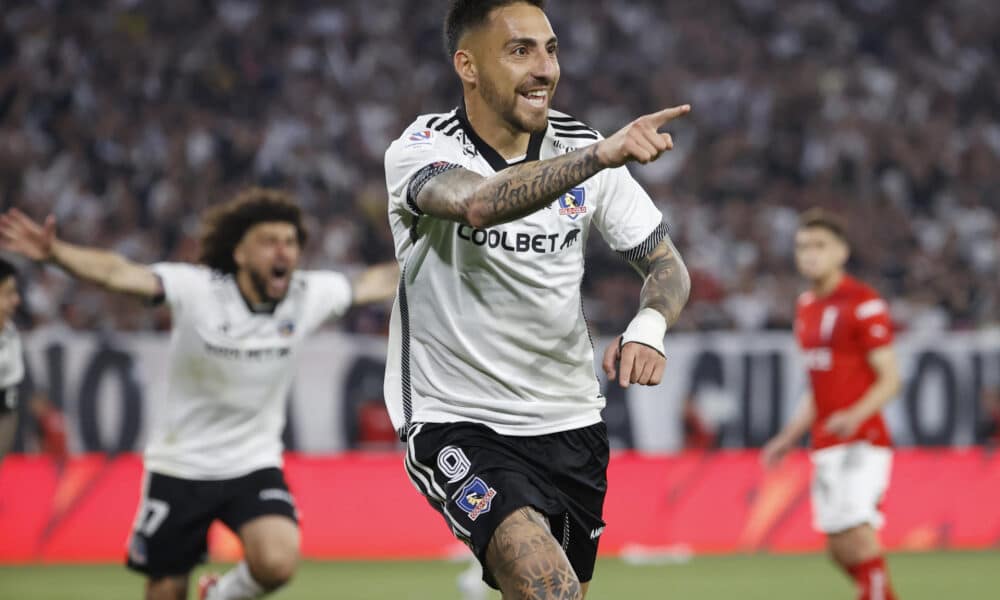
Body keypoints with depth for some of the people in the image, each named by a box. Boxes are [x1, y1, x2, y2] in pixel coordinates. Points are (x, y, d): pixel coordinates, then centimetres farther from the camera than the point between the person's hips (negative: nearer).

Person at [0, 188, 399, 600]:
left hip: (255, 465, 2)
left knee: (277, 562, -25)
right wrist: (55, 253, -47)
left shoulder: (309, 295, -8)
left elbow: (375, 283, 11)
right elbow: (117, 273, -31)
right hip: (180, 468, -1)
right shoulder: (197, 289, -19)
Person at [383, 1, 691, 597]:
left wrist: (648, 326, -18)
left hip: (570, 422, 6)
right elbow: (478, 203, -38)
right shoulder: (420, 150, -14)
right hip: (456, 423, -5)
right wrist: (601, 155, -50)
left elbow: (666, 262, 6)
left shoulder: (581, 150, 1)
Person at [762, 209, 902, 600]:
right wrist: (789, 437, 22)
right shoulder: (806, 307, 16)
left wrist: (856, 416, -28)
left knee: (857, 535, -20)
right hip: (825, 447, 8)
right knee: (840, 549, 7)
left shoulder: (864, 304, -9)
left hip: (862, 441, -8)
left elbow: (889, 380, -12)